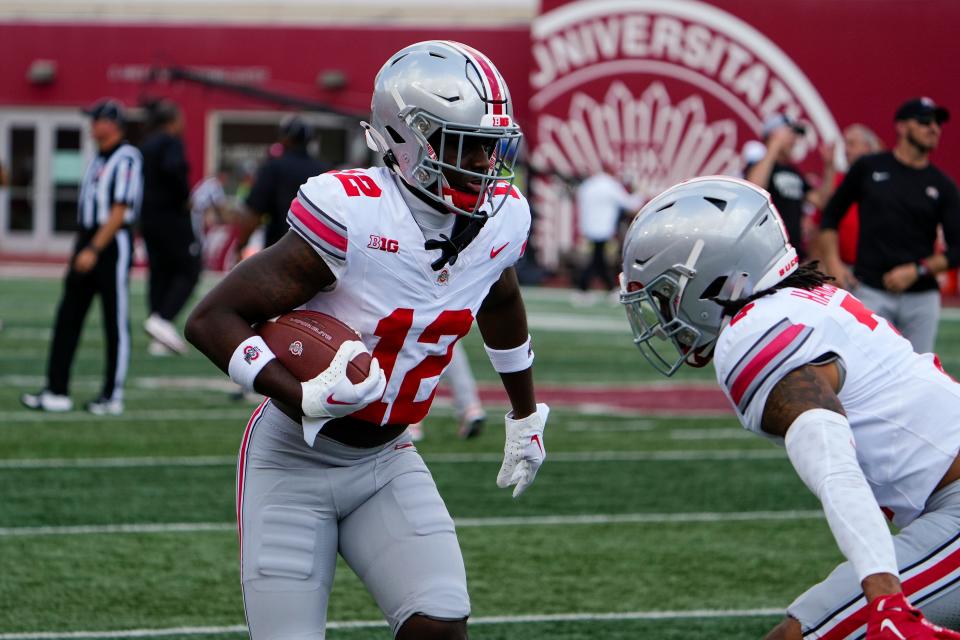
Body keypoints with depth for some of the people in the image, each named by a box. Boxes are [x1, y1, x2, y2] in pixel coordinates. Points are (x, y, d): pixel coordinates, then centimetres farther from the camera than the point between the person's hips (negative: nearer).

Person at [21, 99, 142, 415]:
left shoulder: (127, 159, -11)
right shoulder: (98, 159, 17)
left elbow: (119, 211, -18)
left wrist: (93, 250, -22)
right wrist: (78, 249, 19)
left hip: (112, 244, -9)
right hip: (87, 245, 9)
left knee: (116, 323, -2)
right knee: (68, 317, 6)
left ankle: (113, 397, 2)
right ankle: (56, 392, 8)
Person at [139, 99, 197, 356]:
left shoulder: (145, 145, 15)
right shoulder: (171, 142, -9)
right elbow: (173, 168, -28)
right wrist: (185, 197, -15)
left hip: (148, 217, 8)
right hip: (172, 217, -8)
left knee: (159, 274, 9)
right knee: (189, 271, -2)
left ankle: (158, 340, 7)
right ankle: (162, 320, -20)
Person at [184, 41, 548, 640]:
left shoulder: (499, 220, -6)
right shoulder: (353, 217, -26)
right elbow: (212, 320, -23)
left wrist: (526, 415, 31)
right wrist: (307, 397, -36)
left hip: (386, 460, 5)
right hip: (296, 461, -5)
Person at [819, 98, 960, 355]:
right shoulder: (869, 168, 6)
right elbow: (830, 216, 14)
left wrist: (917, 270, -10)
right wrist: (833, 262, 0)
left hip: (922, 297, 2)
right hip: (870, 292, -2)